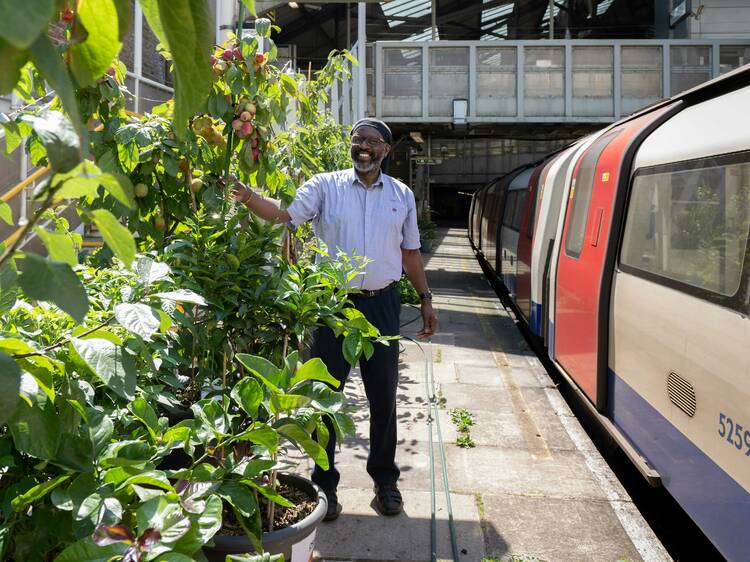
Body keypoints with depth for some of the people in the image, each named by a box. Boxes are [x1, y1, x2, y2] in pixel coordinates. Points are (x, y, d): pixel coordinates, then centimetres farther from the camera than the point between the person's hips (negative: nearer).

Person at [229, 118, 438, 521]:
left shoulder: (402, 195, 9)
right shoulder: (326, 186, 0)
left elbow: (410, 252, 14)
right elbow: (286, 213, -14)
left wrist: (425, 299, 13)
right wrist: (247, 197, -32)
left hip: (382, 305, 2)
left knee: (383, 397, 11)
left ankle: (384, 479, 28)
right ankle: (324, 483, 21)